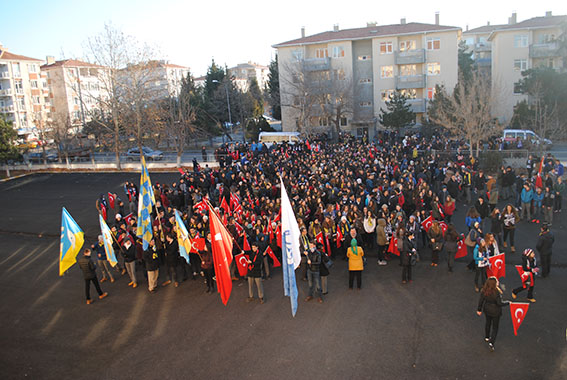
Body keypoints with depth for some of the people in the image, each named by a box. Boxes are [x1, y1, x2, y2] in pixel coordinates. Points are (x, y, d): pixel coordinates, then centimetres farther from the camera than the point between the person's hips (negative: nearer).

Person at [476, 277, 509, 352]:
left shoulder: (484, 291, -14)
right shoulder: (497, 292, -30)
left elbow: (481, 301, -4)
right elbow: (500, 303, -23)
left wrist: (479, 309, 9)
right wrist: (508, 303, -4)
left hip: (487, 310, 5)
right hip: (495, 311, -5)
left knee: (488, 323, 28)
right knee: (495, 327, 12)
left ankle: (486, 337, 45)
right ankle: (491, 342, 6)